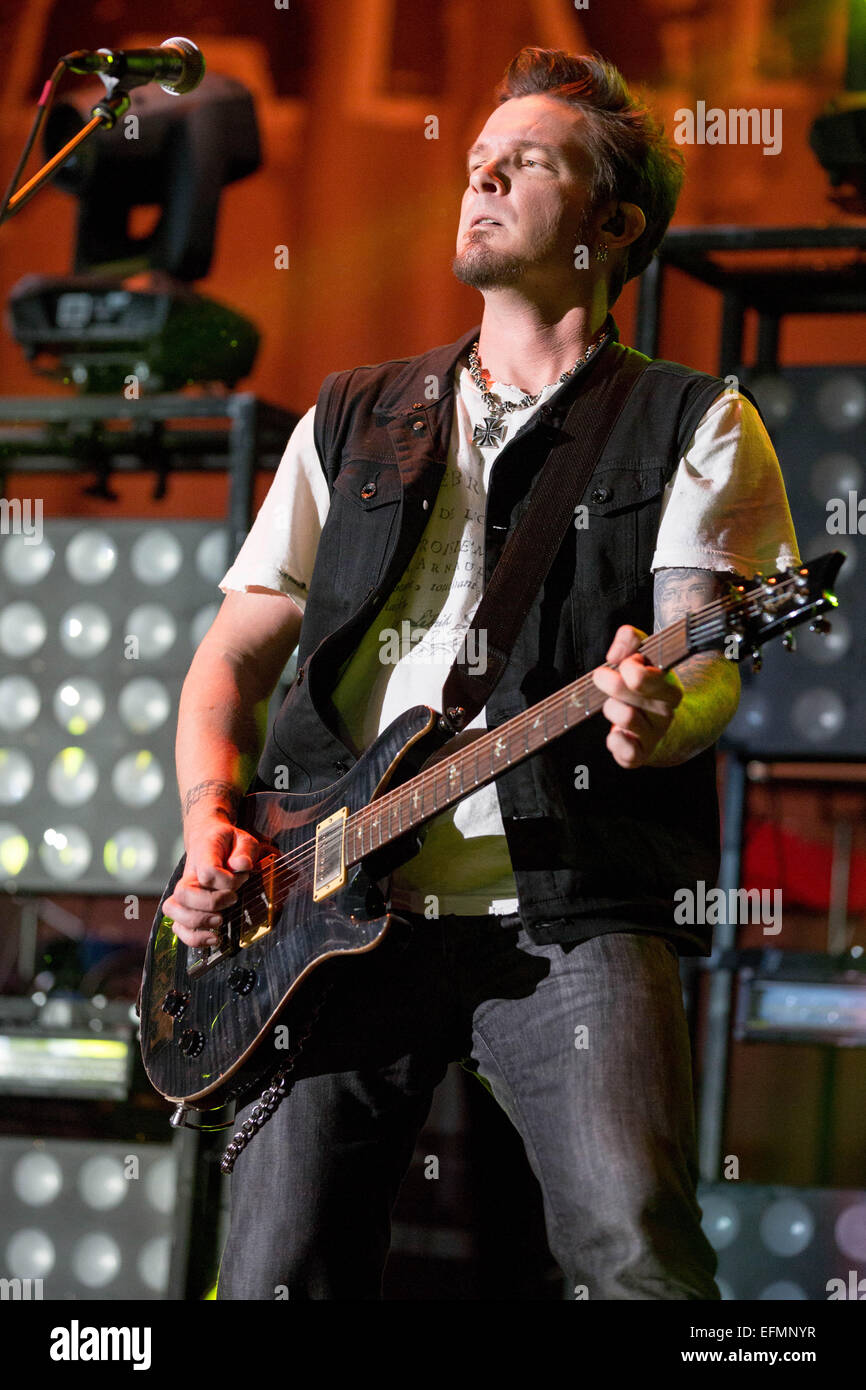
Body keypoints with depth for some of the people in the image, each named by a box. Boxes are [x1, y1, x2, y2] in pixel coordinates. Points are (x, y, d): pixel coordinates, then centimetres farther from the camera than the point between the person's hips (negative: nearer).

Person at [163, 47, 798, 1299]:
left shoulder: (695, 427, 10)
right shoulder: (352, 421, 22)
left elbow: (708, 667, -3)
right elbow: (234, 658, 21)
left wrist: (661, 715, -28)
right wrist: (213, 826, 1)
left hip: (570, 913, -3)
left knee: (635, 1251, -24)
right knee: (280, 1279, -7)